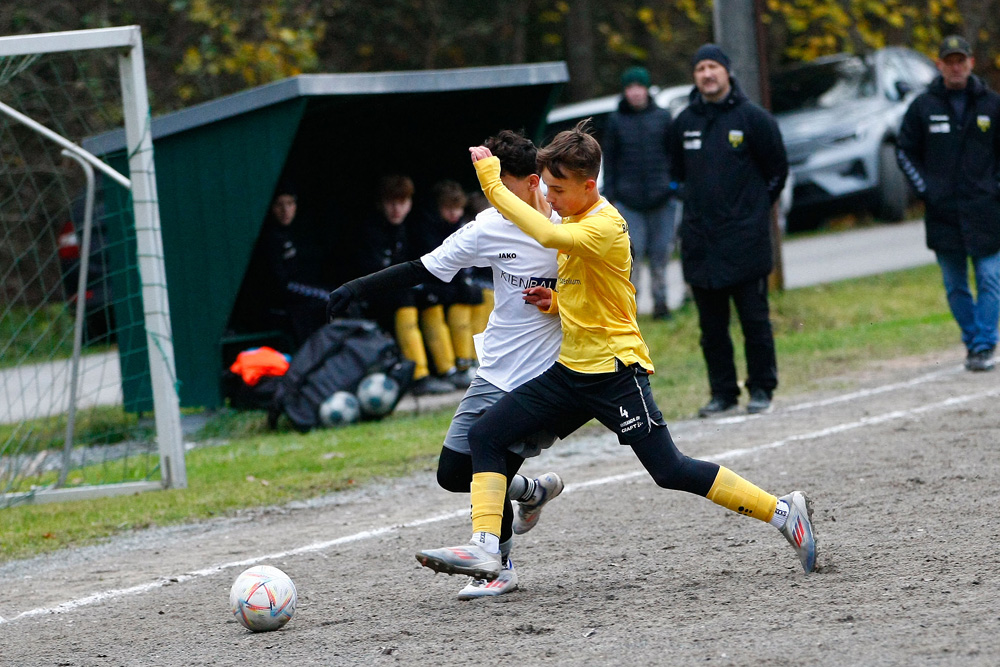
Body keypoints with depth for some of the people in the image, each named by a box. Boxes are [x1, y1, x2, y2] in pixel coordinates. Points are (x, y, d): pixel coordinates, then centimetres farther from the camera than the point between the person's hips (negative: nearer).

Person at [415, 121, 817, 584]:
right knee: (485, 434, -3)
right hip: (572, 369, 9)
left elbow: (549, 236, -38)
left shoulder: (605, 225, -17)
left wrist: (494, 186, -31)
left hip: (615, 371, -9)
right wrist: (553, 302, 5)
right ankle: (484, 550, -10)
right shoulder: (572, 221, 13)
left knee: (670, 471, -12)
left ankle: (783, 511, 0)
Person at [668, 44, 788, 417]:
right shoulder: (684, 123, 9)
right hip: (699, 241, 4)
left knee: (754, 319, -1)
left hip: (745, 241, -4)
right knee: (711, 325, 6)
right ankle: (722, 392, 12)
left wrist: (754, 209, 6)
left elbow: (777, 170, 5)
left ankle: (761, 389, 8)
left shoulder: (752, 118, -3)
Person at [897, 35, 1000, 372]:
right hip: (941, 212, 1)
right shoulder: (923, 106, 5)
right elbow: (905, 151, 12)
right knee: (955, 286, 4)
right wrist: (924, 190, 1)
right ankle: (972, 341, 15)